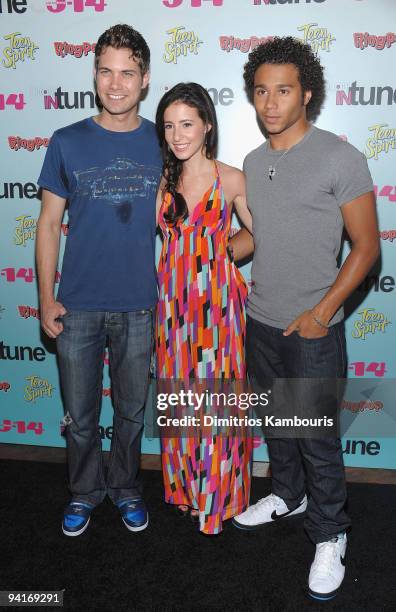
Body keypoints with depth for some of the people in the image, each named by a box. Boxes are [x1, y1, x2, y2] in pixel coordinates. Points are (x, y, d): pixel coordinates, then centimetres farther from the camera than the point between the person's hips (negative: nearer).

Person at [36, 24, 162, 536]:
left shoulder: (163, 143, 0)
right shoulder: (67, 143, -2)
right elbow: (49, 224, 1)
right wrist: (46, 298, -3)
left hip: (139, 306, 1)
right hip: (78, 306, 0)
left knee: (131, 410, 16)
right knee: (79, 415, 13)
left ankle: (125, 487, 40)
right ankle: (84, 491, 37)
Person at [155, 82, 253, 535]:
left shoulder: (230, 180, -4)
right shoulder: (161, 179, 5)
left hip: (217, 301, -3)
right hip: (173, 302, 3)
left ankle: (218, 495, 23)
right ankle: (186, 486, 31)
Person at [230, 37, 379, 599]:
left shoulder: (339, 158, -13)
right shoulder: (254, 162, 6)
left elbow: (366, 246, -11)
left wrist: (323, 310, -17)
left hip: (313, 329, -6)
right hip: (260, 321, 6)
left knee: (317, 437, 4)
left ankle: (329, 535, 26)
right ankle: (288, 496, 45)